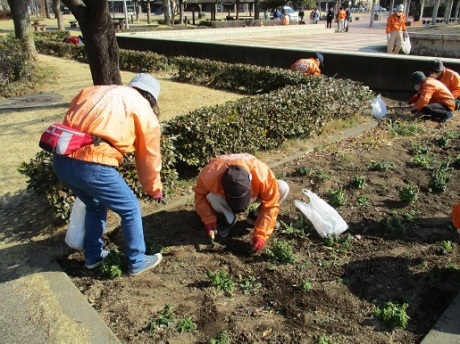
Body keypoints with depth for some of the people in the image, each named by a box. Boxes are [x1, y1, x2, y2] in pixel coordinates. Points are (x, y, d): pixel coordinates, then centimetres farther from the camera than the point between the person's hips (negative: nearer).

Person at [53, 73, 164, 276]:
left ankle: (93, 256, 43)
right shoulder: (144, 110, 10)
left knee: (95, 206, 30)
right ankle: (137, 262, 27)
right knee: (130, 209, 15)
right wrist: (154, 189, 30)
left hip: (60, 160, 7)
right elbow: (149, 157, 16)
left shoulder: (94, 91, 26)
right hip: (92, 166, -7)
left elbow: (68, 124, 22)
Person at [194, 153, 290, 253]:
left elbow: (270, 205, -29)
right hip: (223, 197, 0)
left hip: (253, 194, 1)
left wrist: (260, 234, -34)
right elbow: (200, 195, -17)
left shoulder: (262, 175, -41)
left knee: (283, 188, -25)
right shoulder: (209, 176, -39)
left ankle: (255, 217, -2)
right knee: (212, 198, -36)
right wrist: (209, 221, -26)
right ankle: (228, 219, -3)